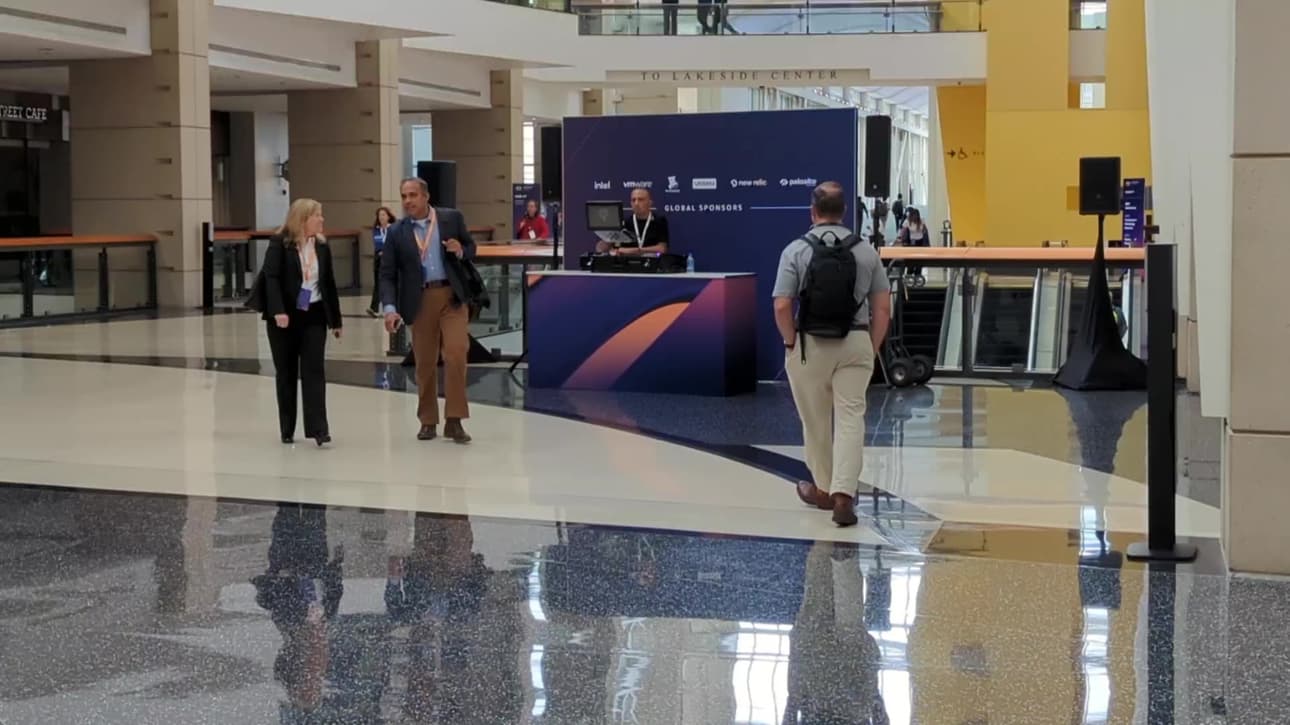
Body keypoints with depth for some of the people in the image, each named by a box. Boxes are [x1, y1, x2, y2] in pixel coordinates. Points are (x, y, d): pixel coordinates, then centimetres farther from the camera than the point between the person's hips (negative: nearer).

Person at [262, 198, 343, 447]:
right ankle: (287, 430, 15)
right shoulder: (279, 243, -6)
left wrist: (336, 319, 13)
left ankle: (318, 428, -11)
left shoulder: (322, 245, 7)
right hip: (285, 317, -3)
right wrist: (278, 311, -28)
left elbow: (329, 283, 12)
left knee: (314, 370, -7)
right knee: (286, 373, 6)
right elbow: (271, 278, -15)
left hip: (314, 316, 3)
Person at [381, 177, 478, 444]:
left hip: (452, 295, -1)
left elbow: (471, 249, 12)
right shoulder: (396, 232, 2)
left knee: (456, 353, -13)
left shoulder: (452, 218, 2)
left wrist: (460, 251, -13)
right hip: (420, 300, 1)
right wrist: (390, 308, -14)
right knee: (425, 363, 8)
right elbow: (387, 274, 0)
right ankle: (428, 421, 21)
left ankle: (454, 421, -5)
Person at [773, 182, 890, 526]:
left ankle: (824, 489, 28)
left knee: (816, 421, 13)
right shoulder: (866, 251, 2)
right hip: (855, 343, 1)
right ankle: (843, 495, -14)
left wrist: (791, 344, 0)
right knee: (850, 419, 0)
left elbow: (782, 306, -12)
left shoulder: (797, 250, -6)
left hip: (811, 344, -1)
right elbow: (883, 307, 2)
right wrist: (872, 348, 10)